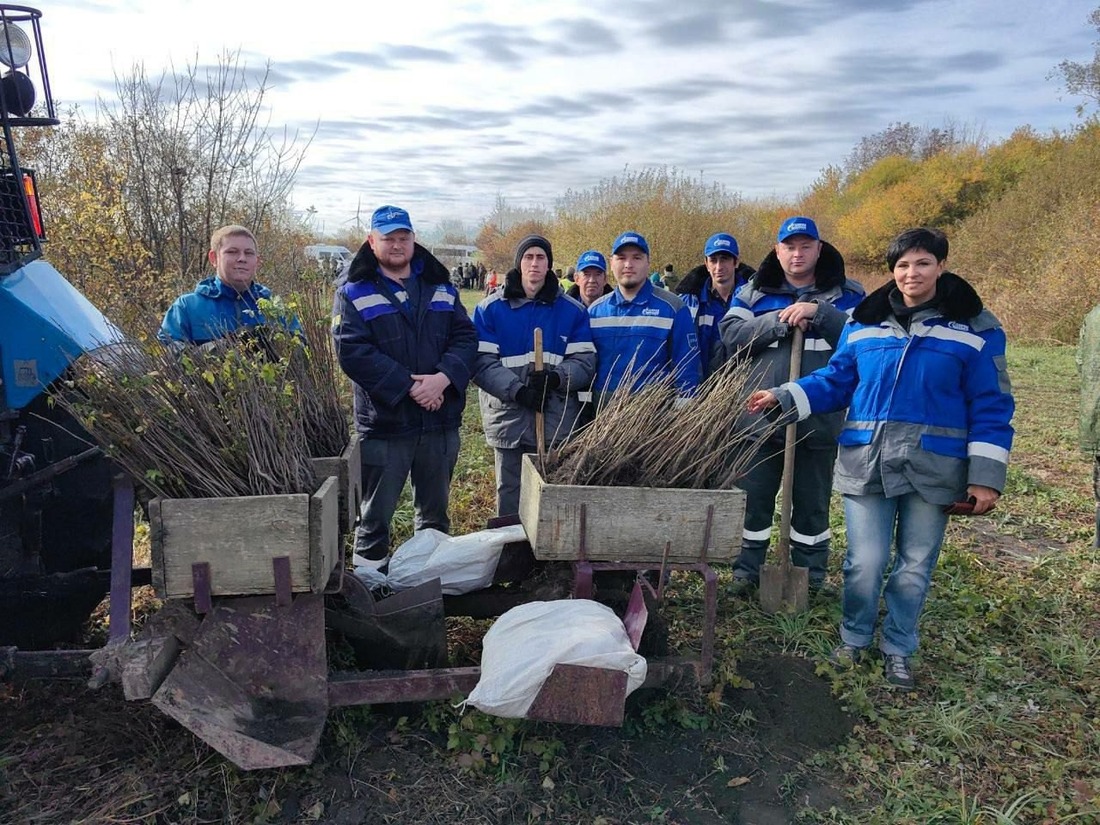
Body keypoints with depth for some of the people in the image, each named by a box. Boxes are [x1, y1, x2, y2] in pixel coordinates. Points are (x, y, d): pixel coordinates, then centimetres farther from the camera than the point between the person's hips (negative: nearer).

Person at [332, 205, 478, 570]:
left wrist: (443, 378, -16)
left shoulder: (440, 286, 10)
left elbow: (465, 337, 2)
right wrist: (409, 386, -20)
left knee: (435, 513, 19)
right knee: (375, 516, 7)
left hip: (441, 420, 4)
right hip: (383, 421, -4)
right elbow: (352, 351, -15)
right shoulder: (354, 291, -3)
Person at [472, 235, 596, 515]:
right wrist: (518, 390, -19)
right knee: (510, 498, 8)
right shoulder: (490, 309, 4)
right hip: (509, 421, -1)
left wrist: (556, 378, -17)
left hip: (559, 423, 1)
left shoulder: (573, 311, 8)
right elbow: (482, 362, -6)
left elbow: (585, 361, 2)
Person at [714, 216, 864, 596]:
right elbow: (731, 335, -6)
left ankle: (810, 575, 29)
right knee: (753, 497, 9)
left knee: (813, 502, 13)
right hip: (760, 417, 1)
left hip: (819, 420, 0)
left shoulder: (847, 294, 5)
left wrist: (818, 312, -20)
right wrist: (780, 322, -16)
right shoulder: (752, 292, 7)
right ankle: (746, 569, 25)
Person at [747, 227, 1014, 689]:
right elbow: (835, 382, 10)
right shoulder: (864, 322, 5)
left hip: (933, 471, 0)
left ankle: (897, 651, 32)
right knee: (865, 563, 3)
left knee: (915, 568, 11)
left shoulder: (975, 329, -1)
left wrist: (987, 477, -7)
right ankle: (854, 639, 28)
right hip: (866, 464, 1)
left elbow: (991, 406, -2)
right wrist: (783, 397, -4)